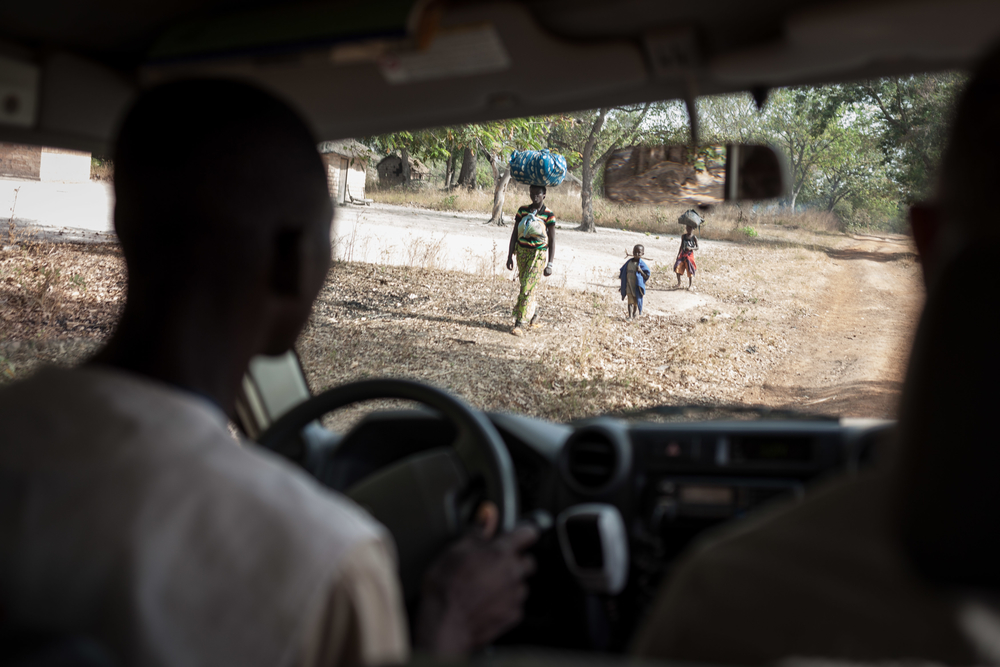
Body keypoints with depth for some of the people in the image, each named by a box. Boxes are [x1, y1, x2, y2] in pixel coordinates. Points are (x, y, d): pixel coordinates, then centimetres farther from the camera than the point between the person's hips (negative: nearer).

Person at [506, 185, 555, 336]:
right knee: (524, 286, 12)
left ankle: (520, 324, -13)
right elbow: (514, 234, 8)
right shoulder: (523, 210, 5)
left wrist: (550, 264, -8)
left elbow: (552, 240, -4)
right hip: (522, 251, 4)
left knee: (528, 288, -12)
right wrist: (510, 256, 3)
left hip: (538, 255, -4)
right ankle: (534, 315, 33)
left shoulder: (548, 215, -6)